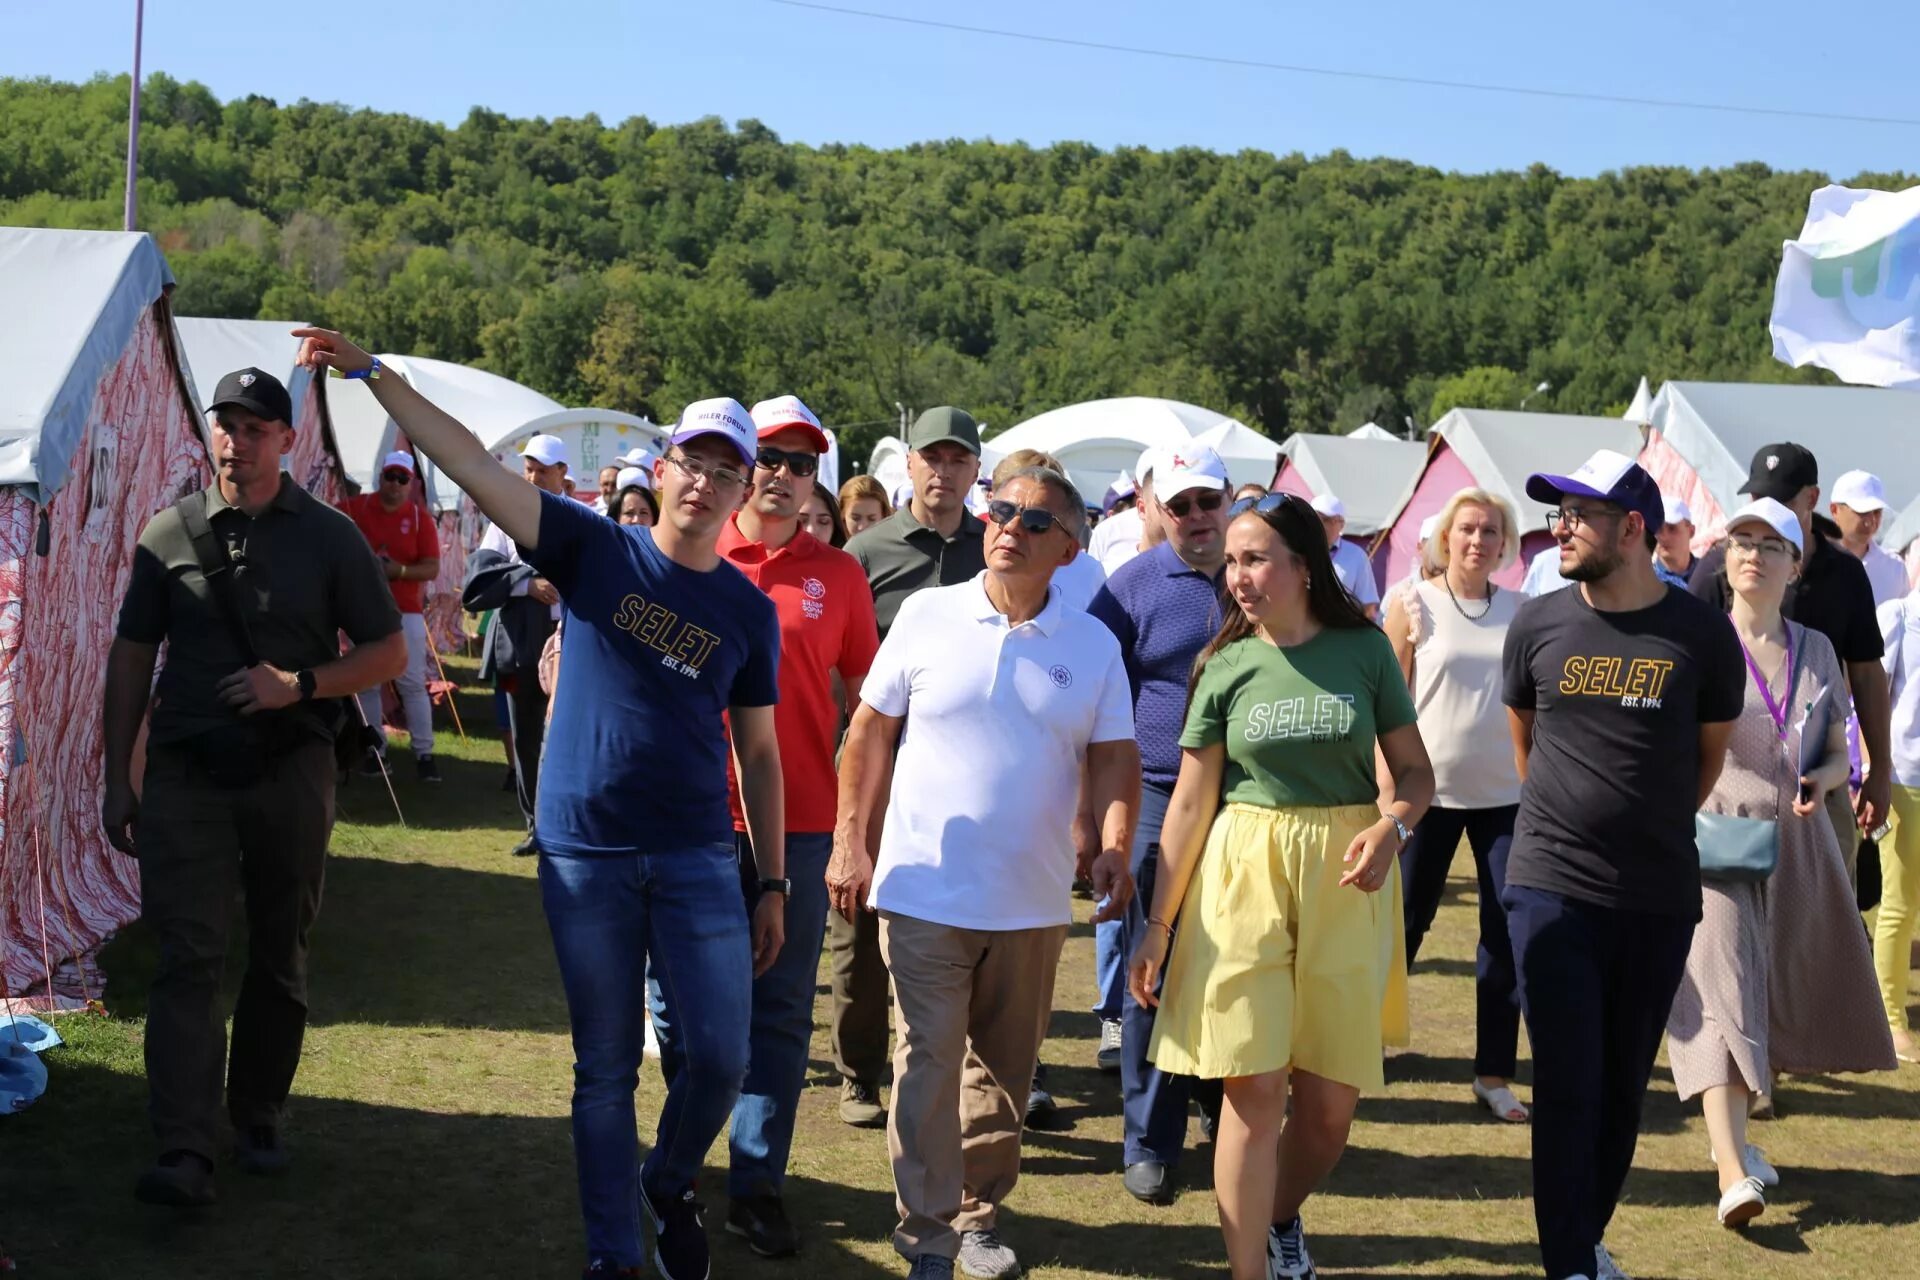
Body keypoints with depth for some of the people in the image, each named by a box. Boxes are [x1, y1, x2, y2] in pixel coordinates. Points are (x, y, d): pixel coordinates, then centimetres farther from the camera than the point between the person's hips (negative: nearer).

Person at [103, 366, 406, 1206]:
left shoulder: (329, 536, 3)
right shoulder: (171, 532, 5)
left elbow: (389, 654, 4)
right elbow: (131, 657, 9)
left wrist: (299, 685, -13)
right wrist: (117, 779, 6)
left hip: (291, 773, 1)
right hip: (187, 774, 0)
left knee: (280, 956, 10)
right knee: (188, 956, -9)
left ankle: (258, 1120, 26)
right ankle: (184, 1152, -12)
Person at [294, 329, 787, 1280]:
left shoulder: (749, 611, 4)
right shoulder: (596, 551, -1)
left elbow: (758, 753, 8)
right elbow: (471, 462, -8)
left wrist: (773, 884, 7)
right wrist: (368, 372, -16)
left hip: (698, 859, 1)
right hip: (585, 858, -1)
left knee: (721, 1055, -2)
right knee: (605, 1069, 8)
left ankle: (670, 1184, 29)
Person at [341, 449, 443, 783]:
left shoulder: (419, 517, -1)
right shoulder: (356, 507, 0)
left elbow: (432, 568, -3)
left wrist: (399, 570, -21)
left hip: (406, 612, -1)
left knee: (413, 683, -2)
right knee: (367, 682, 6)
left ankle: (423, 753, 1)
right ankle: (375, 749, 14)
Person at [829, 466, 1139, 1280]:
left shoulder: (1093, 645, 2)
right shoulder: (927, 615, -2)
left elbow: (1114, 757, 2)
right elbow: (870, 731, 3)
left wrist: (1114, 847, -14)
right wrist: (849, 838, -2)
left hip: (1033, 900, 2)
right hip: (926, 891, -2)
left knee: (1005, 1066, 14)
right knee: (929, 1065, -3)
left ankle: (979, 1214, 31)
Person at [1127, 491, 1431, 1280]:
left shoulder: (1365, 649, 1)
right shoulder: (1226, 667, 2)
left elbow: (1416, 771, 6)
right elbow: (1191, 801, 4)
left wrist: (1391, 826, -17)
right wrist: (1158, 923, 2)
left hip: (1346, 882, 1)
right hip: (1245, 871, 0)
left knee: (1332, 1097, 6)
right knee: (1254, 1087, -6)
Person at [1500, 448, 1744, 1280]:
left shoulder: (1702, 634, -5)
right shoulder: (1537, 626, -2)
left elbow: (1710, 756, 10)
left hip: (1660, 897, 1)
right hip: (1553, 888, -1)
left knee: (1626, 1082, 12)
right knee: (1568, 1082, -3)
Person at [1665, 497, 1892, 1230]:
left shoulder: (1815, 650, 10)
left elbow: (1837, 752, 15)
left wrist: (1821, 780, -6)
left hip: (1796, 841, 5)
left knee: (1784, 994, 11)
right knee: (1720, 990, -14)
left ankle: (1735, 1134, 30)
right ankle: (1733, 1174, -21)